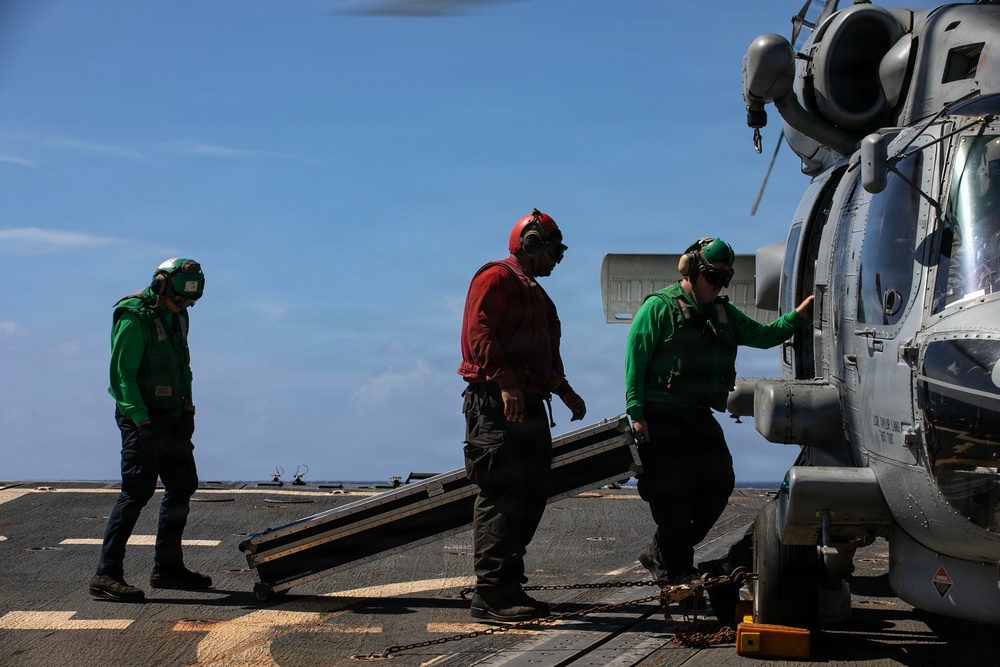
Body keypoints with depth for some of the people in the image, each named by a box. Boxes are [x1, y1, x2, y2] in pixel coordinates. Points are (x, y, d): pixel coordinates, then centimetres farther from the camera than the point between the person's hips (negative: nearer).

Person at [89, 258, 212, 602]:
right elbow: (121, 374, -19)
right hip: (141, 417, -9)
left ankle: (167, 567, 22)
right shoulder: (134, 319, -15)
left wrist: (187, 408, 15)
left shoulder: (177, 316, 12)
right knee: (137, 491, -13)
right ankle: (107, 574, -13)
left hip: (171, 417, 9)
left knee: (182, 486, 12)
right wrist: (141, 422, -24)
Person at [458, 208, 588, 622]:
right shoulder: (496, 279, -5)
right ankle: (490, 593, -14)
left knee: (531, 496, 9)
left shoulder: (534, 293, 26)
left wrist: (564, 391, 22)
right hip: (496, 403, -10)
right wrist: (505, 383, -26)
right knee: (501, 495, -13)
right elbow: (479, 332, -18)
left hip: (529, 405, 10)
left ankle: (509, 584, 15)